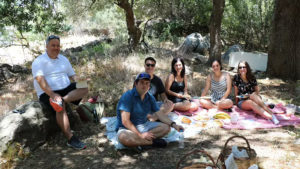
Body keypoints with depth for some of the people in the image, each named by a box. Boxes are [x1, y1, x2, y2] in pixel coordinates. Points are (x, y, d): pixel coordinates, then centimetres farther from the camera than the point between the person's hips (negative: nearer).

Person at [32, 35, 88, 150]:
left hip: (66, 89, 6)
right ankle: (71, 139, -36)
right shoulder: (39, 61, -2)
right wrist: (52, 94, -31)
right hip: (48, 93, -6)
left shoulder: (63, 59, 18)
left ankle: (60, 101, -39)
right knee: (61, 107, -35)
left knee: (84, 88, -19)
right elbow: (40, 80, -17)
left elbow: (72, 75, 17)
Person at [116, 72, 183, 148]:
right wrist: (140, 135, -25)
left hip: (144, 125, 6)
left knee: (166, 127, -10)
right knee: (123, 137, -40)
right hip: (127, 128, -6)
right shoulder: (127, 96, -17)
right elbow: (125, 121, -22)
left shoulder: (150, 98, 4)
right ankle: (153, 142, -23)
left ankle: (138, 140, -23)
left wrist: (173, 125, -11)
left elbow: (160, 115, 5)